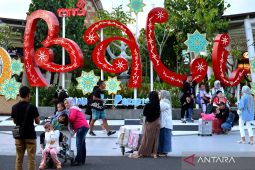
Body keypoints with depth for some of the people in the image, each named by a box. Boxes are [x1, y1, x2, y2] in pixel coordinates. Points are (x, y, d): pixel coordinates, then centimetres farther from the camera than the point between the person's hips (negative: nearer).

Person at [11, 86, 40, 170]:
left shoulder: (14, 107, -1)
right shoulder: (32, 107, -12)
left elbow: (14, 121, 10)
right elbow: (37, 122, -4)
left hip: (18, 135, 4)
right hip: (30, 135, -4)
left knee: (19, 158, 10)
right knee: (31, 158, 3)